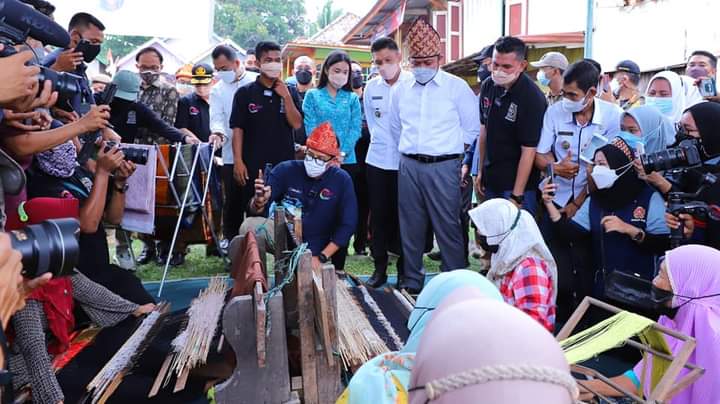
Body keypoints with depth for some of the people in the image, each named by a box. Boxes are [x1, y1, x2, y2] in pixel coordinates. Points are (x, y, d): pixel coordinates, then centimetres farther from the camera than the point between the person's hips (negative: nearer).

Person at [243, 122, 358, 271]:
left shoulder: (341, 180, -11)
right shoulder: (286, 170, -9)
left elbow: (347, 225, -8)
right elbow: (254, 212, -11)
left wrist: (321, 258, -12)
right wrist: (259, 201, -36)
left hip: (314, 250, -1)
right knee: (249, 226, -26)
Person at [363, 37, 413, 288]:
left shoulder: (413, 83, -6)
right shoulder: (371, 87, 7)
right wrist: (379, 140, 10)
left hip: (406, 160, -3)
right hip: (377, 160, 3)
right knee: (378, 215, 7)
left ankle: (404, 269, 17)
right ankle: (380, 268, 19)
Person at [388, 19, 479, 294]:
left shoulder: (457, 87, -3)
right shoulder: (400, 90, 9)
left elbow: (472, 129, 2)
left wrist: (450, 149, 3)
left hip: (443, 167, -4)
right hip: (409, 166, 4)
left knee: (448, 227, -1)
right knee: (411, 226, 11)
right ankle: (412, 282, 23)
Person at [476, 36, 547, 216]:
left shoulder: (532, 98, -19)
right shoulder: (488, 86, 0)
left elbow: (528, 150, -19)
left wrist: (517, 196, -20)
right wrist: (481, 170, 12)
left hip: (517, 183, -6)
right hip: (491, 180, 6)